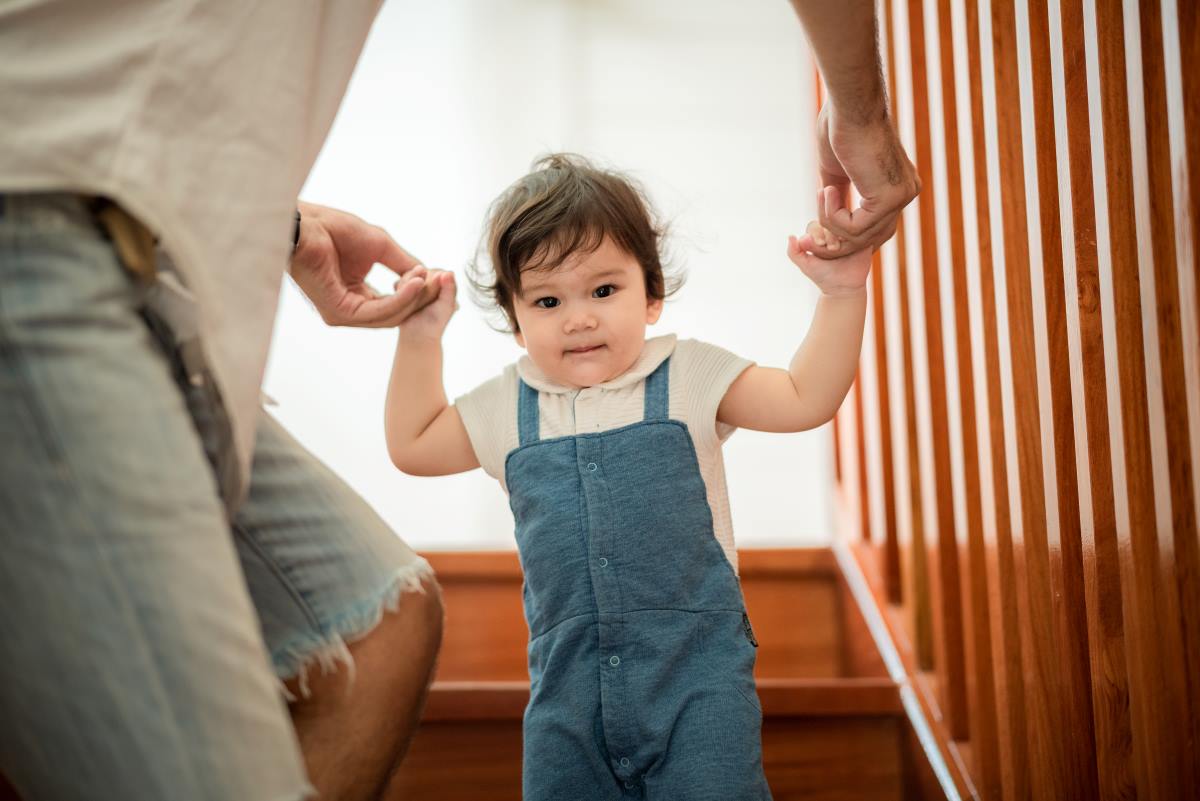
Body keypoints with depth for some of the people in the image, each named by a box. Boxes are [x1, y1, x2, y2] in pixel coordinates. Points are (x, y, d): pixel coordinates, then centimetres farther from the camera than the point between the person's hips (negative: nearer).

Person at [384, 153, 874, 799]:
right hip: (568, 679, 3)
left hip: (698, 667, -3)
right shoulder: (507, 407, 8)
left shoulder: (687, 378, 1)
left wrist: (841, 293, -9)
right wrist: (420, 338, 12)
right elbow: (412, 445, 19)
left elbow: (805, 399, 0)